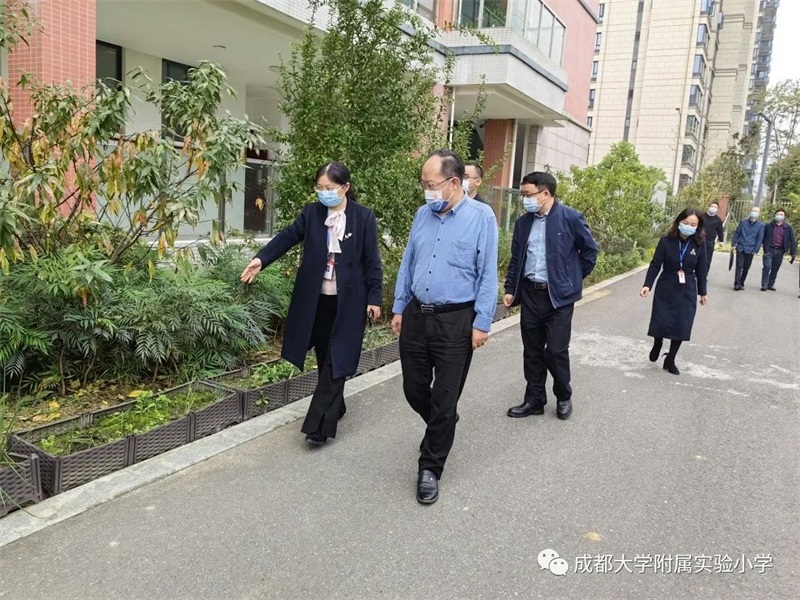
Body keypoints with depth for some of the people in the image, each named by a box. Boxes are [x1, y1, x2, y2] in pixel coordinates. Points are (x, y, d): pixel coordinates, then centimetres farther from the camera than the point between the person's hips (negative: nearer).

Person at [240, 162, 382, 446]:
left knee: (336, 359, -3)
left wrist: (374, 297, -6)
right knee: (324, 357, 13)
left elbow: (372, 260, -4)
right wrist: (261, 259, -15)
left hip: (347, 300, -4)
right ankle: (335, 408, 33)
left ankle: (320, 425, 0)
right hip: (317, 298, 4)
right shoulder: (312, 212, 4)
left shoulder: (364, 217, -5)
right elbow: (287, 237, 0)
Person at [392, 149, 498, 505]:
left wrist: (482, 323, -12)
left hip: (456, 321, -5)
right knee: (414, 390, 14)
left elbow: (488, 275, -9)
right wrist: (399, 308, 12)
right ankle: (442, 429, 44)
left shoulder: (481, 217, -8)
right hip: (416, 315, 5)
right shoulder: (423, 214, 7)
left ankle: (430, 469, 20)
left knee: (444, 400, 4)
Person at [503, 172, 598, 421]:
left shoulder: (571, 219, -8)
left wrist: (573, 279, 4)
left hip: (559, 296, -4)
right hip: (530, 294, 5)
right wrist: (510, 289, 6)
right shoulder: (523, 222, 7)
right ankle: (534, 400, 23)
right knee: (532, 351, 10)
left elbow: (590, 250, 1)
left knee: (556, 350, -1)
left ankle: (564, 397, 23)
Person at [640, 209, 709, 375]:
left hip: (687, 291, 2)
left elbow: (701, 269, 4)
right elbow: (655, 264, -8)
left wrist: (703, 292, 8)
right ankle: (657, 345, 32)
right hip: (665, 289, -1)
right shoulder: (666, 241, -9)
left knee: (681, 326, 1)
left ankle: (670, 360, 19)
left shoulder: (699, 244, -4)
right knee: (660, 322, -4)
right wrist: (647, 285, -18)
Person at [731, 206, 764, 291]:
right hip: (740, 248, 0)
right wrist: (733, 244, 3)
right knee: (739, 266, -7)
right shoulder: (743, 222, 5)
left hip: (750, 250, 0)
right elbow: (737, 234, 9)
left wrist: (755, 250, -4)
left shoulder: (761, 226, 2)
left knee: (746, 268, 7)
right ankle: (737, 284, -9)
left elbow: (760, 239, 1)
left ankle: (741, 283, 18)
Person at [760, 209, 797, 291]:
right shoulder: (769, 226, 2)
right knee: (767, 267, -11)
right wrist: (765, 247, -1)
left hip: (779, 251, 2)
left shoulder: (788, 228, 4)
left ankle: (771, 284, 18)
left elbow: (792, 240, 4)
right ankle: (764, 285, -6)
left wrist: (793, 253, -1)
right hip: (769, 250, -1)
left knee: (775, 269, 7)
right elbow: (763, 237, 9)